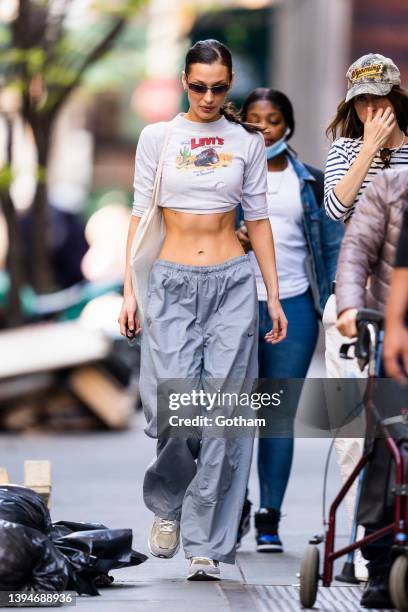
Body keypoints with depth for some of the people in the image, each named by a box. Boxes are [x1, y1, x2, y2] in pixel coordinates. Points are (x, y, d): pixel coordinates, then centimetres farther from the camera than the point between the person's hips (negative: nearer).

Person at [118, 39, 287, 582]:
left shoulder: (247, 142, 7)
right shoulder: (157, 137, 4)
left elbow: (258, 219, 9)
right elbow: (141, 216, 6)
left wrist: (274, 295, 6)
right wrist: (129, 291, 0)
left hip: (232, 282, 1)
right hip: (173, 284, -1)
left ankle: (206, 543, 1)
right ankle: (166, 503, 18)